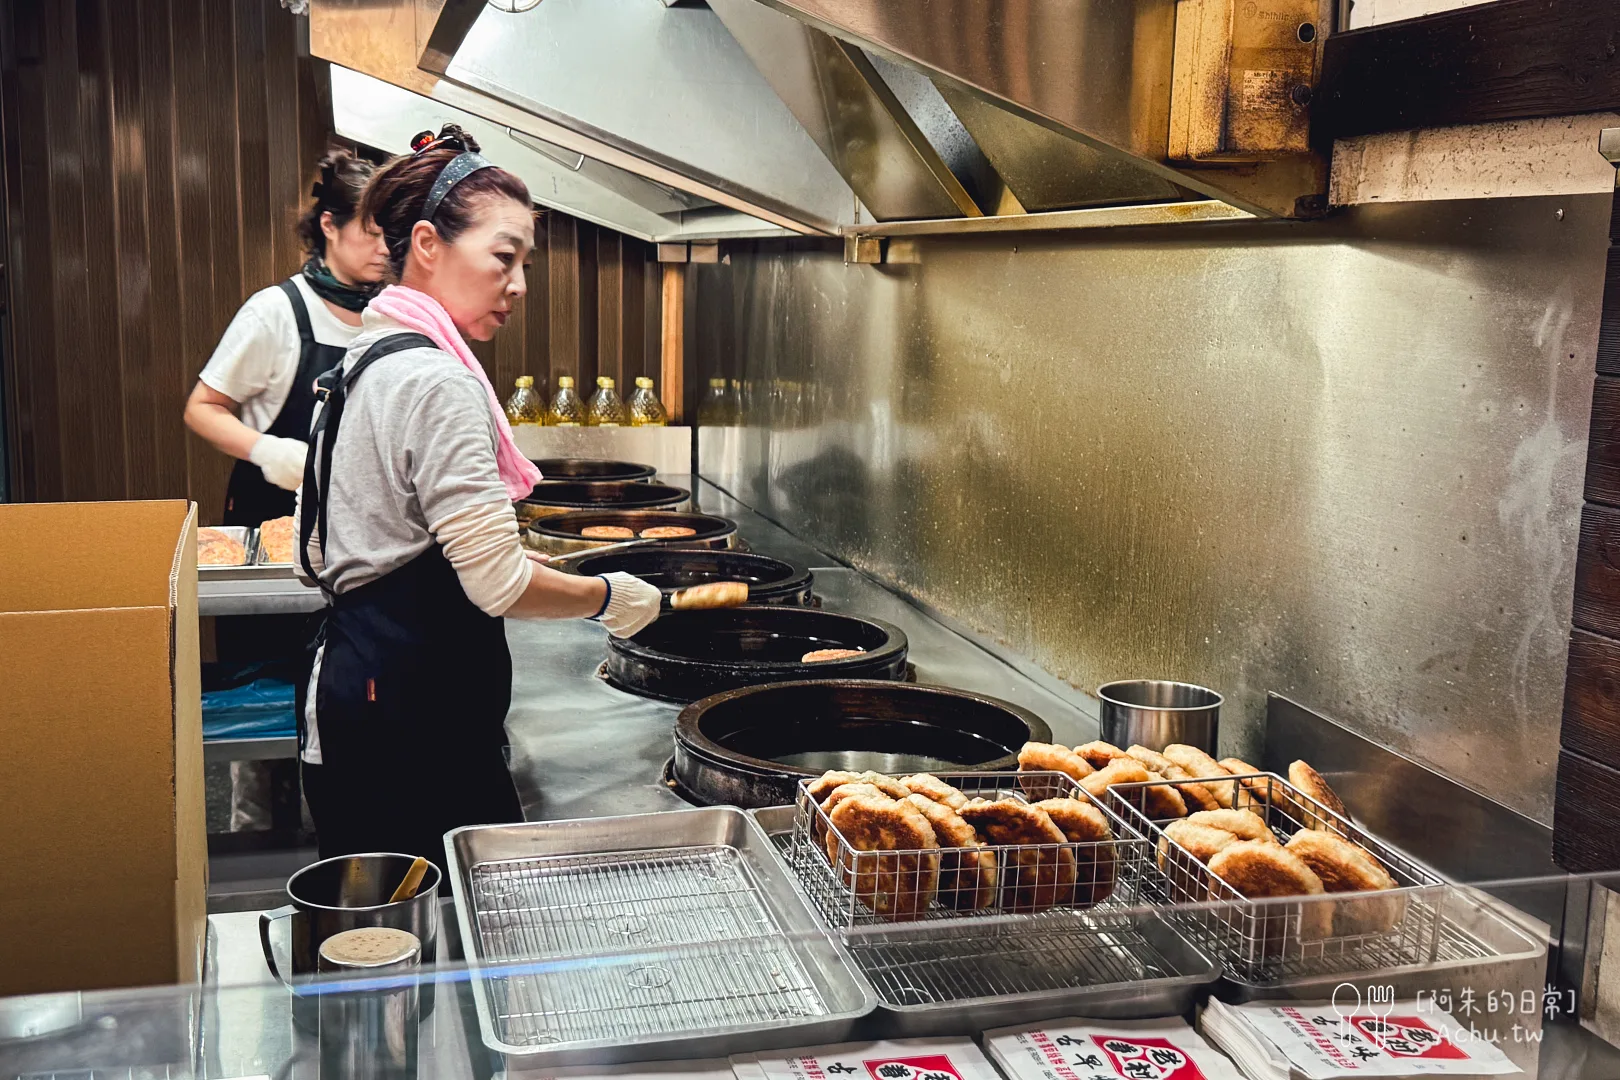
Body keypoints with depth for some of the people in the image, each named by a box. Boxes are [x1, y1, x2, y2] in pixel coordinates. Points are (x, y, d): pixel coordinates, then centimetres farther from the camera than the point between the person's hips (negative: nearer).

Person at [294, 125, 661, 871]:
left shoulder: (366, 361, 13)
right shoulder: (436, 381, -17)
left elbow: (318, 556, 19)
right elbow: (499, 585, -21)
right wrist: (609, 598, -3)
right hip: (417, 717, -10)